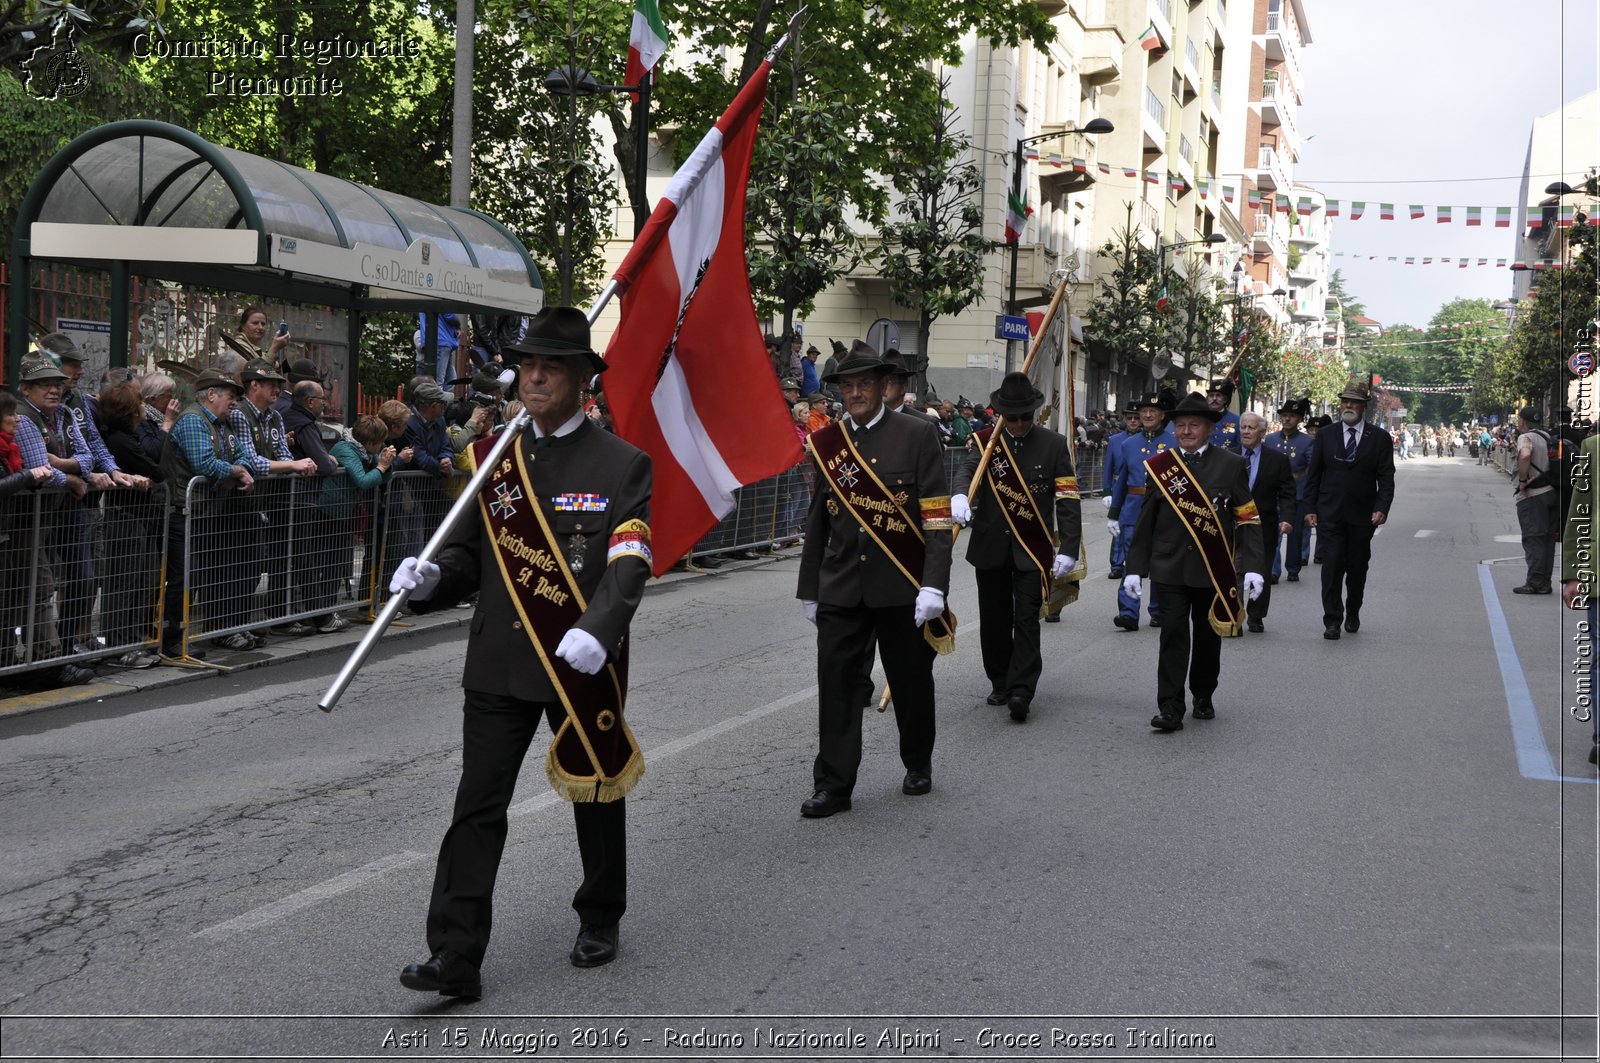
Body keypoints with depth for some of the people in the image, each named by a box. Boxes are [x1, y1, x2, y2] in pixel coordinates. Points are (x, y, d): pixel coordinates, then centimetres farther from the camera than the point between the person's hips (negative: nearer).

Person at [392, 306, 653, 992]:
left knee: (596, 794, 15)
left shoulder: (621, 465, -6)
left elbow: (629, 567, -17)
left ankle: (600, 922, 37)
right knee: (478, 806, -2)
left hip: (583, 663, -2)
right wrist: (430, 577, -12)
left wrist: (597, 630, -34)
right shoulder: (493, 458, 7)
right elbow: (469, 552, 11)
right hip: (500, 661, 3)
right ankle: (455, 957, 0)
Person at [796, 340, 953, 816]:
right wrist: (808, 590, 13)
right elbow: (817, 522, 12)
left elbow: (938, 517, -9)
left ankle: (918, 764, 33)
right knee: (837, 682, 0)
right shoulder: (824, 443, 6)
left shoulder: (917, 435, -5)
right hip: (841, 589, 3)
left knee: (911, 680, 11)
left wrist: (934, 585, -17)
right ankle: (833, 785, 7)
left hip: (903, 587, -2)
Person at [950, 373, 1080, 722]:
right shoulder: (985, 441, 2)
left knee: (1027, 620, -7)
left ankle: (1020, 692, -9)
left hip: (1033, 549, -2)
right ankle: (1000, 683, 26)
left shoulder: (1054, 444, -1)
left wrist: (1068, 549, -12)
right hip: (991, 546, 2)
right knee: (994, 620, 10)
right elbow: (968, 472, -17)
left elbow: (1068, 500, -4)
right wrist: (959, 496, -41)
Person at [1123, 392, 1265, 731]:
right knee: (1174, 636, -5)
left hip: (1213, 570, 0)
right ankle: (1170, 709, -5)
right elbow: (1145, 522, 8)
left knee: (1208, 637, 12)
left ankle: (1203, 697, 31)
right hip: (1170, 569, 0)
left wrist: (1252, 568, -10)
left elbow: (1248, 521, -2)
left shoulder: (1231, 465, 1)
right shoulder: (1160, 466, 5)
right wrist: (1135, 568, 4)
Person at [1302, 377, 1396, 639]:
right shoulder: (1325, 435, 4)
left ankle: (1353, 614, 28)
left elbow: (1386, 478, 0)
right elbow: (1313, 475, 6)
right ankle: (1332, 620, -2)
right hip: (1330, 515, 0)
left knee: (1358, 569, 9)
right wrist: (1310, 509, -1)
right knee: (1332, 567, -7)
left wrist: (1382, 508, -12)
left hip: (1363, 517, 0)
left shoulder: (1380, 438, 2)